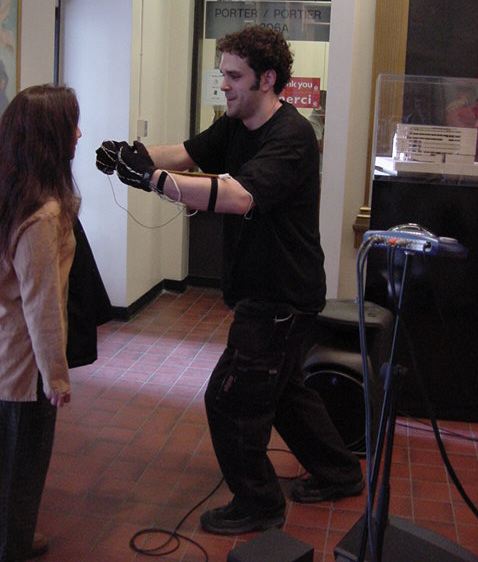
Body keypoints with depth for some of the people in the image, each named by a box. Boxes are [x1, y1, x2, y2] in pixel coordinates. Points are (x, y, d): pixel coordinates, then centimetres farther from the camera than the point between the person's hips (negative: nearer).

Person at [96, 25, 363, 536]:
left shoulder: (290, 137, -24)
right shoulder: (236, 126, 5)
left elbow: (239, 195, -39)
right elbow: (185, 153, -5)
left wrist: (154, 179, -42)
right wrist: (135, 156, -24)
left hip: (282, 297, -10)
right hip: (264, 289, 10)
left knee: (230, 398, -2)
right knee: (281, 389, 23)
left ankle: (258, 505, 19)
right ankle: (338, 473, 42)